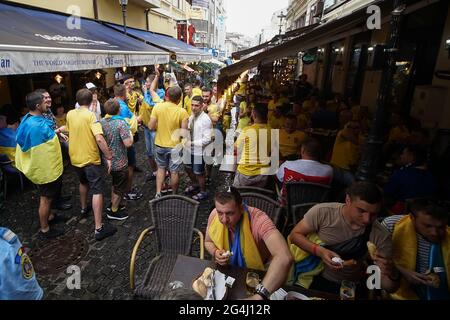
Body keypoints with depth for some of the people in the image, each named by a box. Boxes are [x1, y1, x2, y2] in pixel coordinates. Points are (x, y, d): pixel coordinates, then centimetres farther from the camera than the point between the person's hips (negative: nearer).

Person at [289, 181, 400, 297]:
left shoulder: (381, 236, -14)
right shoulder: (322, 212, -18)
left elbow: (390, 288, -8)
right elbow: (295, 235, -8)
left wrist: (392, 274, -32)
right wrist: (319, 251, -24)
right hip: (313, 278, -2)